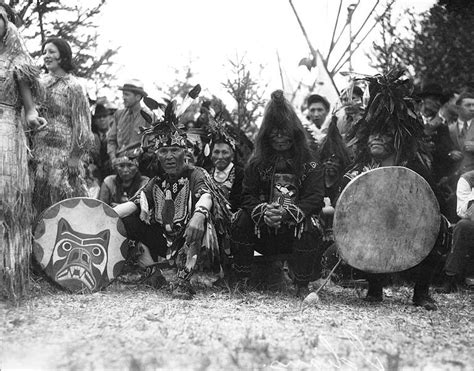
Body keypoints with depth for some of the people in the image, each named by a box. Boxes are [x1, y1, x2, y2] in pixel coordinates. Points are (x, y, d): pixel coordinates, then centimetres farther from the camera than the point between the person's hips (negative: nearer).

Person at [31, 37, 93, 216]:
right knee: (39, 200, 4)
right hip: (39, 152, 6)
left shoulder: (72, 86, -5)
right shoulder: (41, 83, 12)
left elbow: (80, 124, -8)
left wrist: (75, 156, -13)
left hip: (63, 152, -6)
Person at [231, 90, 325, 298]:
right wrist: (263, 212, -24)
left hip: (294, 230, -2)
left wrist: (286, 213, -29)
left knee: (308, 226, -32)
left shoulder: (309, 166, -1)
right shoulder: (257, 164, 6)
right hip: (263, 230, 2)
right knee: (242, 219, -23)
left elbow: (315, 200, -12)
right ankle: (241, 281, -14)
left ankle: (302, 286, -19)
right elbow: (248, 195, -2)